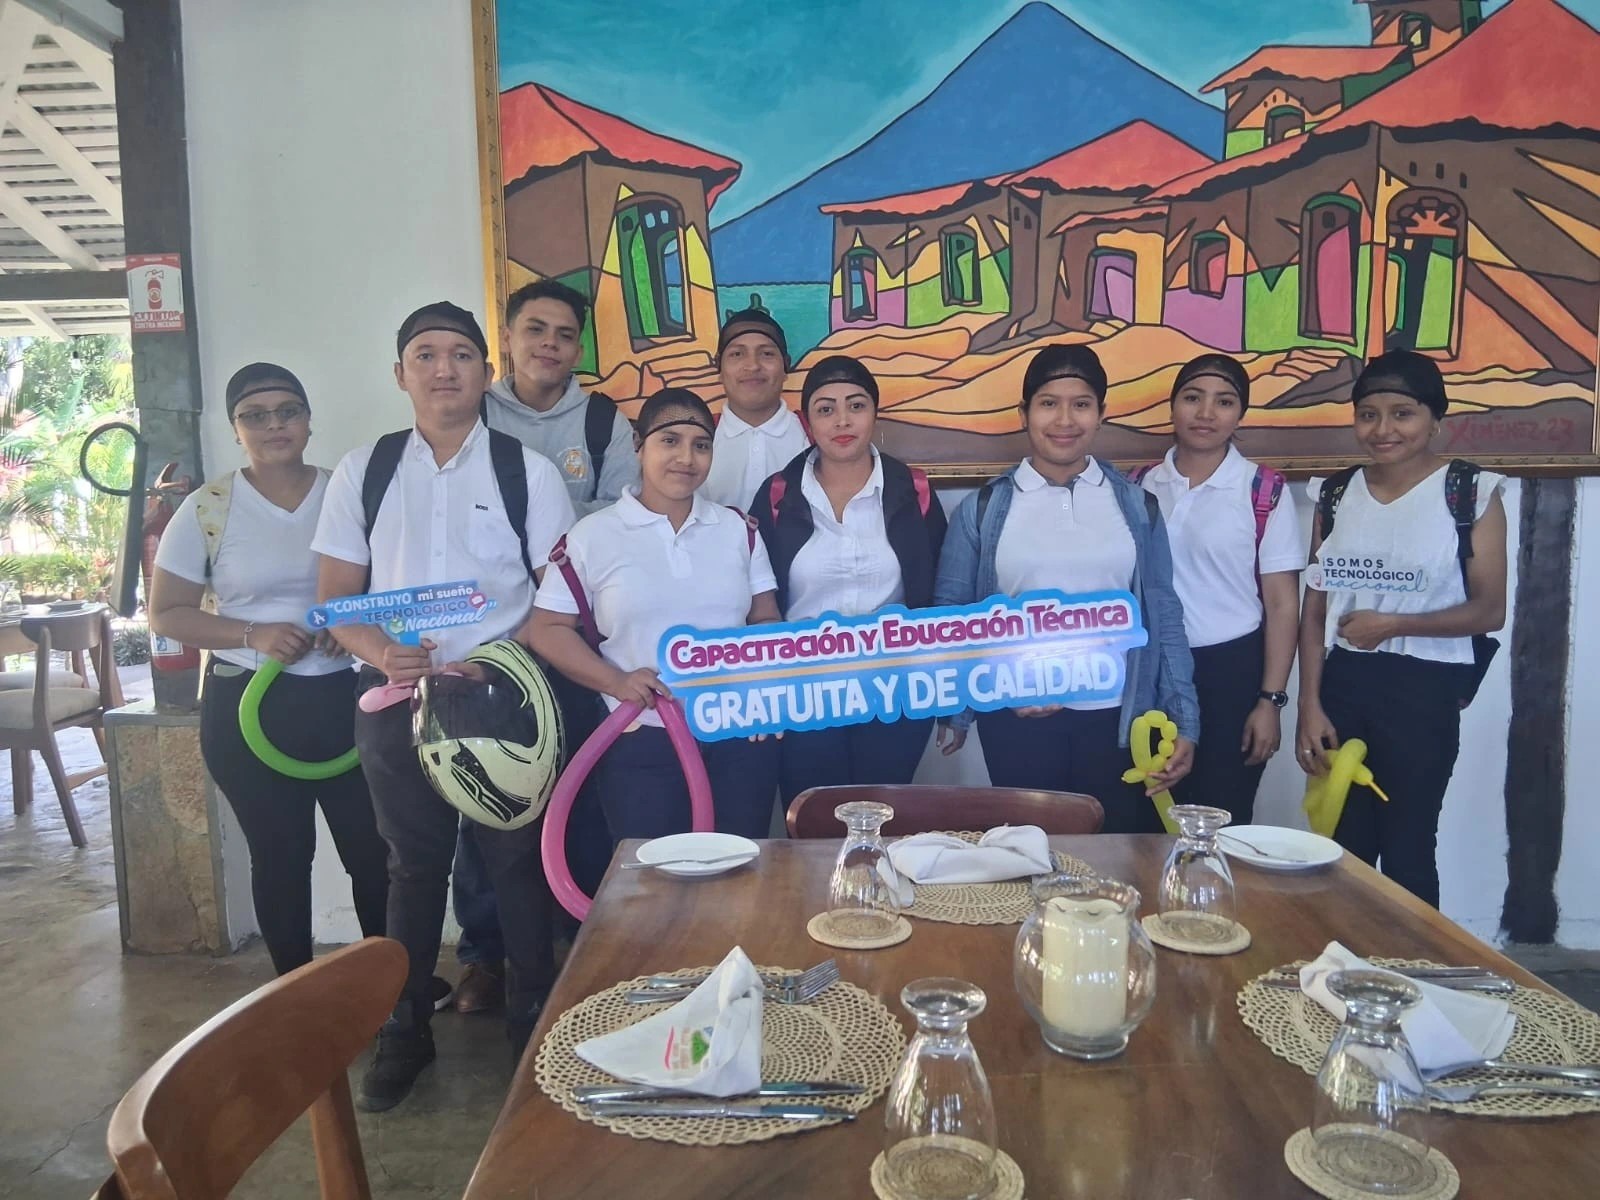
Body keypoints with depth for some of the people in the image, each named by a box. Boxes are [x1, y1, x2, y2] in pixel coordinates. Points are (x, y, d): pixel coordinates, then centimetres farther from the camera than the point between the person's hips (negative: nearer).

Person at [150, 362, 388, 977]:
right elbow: (166, 613, 0)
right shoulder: (206, 508, -2)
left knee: (373, 847, 5)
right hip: (248, 705, -1)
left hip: (344, 697, 1)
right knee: (280, 855, 10)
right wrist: (253, 635, -15)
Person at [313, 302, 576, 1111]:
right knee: (414, 865, 15)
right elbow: (335, 596, 5)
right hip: (398, 701, 2)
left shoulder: (528, 472, -2)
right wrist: (381, 654, -15)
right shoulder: (363, 472, 4)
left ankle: (532, 1021, 28)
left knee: (517, 861, 9)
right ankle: (404, 1031, 31)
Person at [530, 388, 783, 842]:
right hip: (642, 740, -2)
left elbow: (766, 621, 11)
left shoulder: (738, 530, 8)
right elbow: (549, 628, -1)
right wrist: (616, 682, -14)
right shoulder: (592, 536, -1)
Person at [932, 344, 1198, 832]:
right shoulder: (982, 509, 1)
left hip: (1119, 718, 1)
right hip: (1016, 720, -1)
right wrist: (954, 714, -2)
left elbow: (1163, 616, 5)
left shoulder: (1137, 506, 5)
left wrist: (1183, 722, 0)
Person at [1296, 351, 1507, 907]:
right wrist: (1309, 706, -1)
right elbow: (1314, 612, 5)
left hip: (1424, 691, -3)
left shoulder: (1471, 492, -5)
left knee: (1406, 854, 5)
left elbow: (1489, 610, -5)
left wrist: (1392, 624, -16)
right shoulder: (1335, 493, 5)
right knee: (1340, 851, 11)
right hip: (1342, 686, 3)